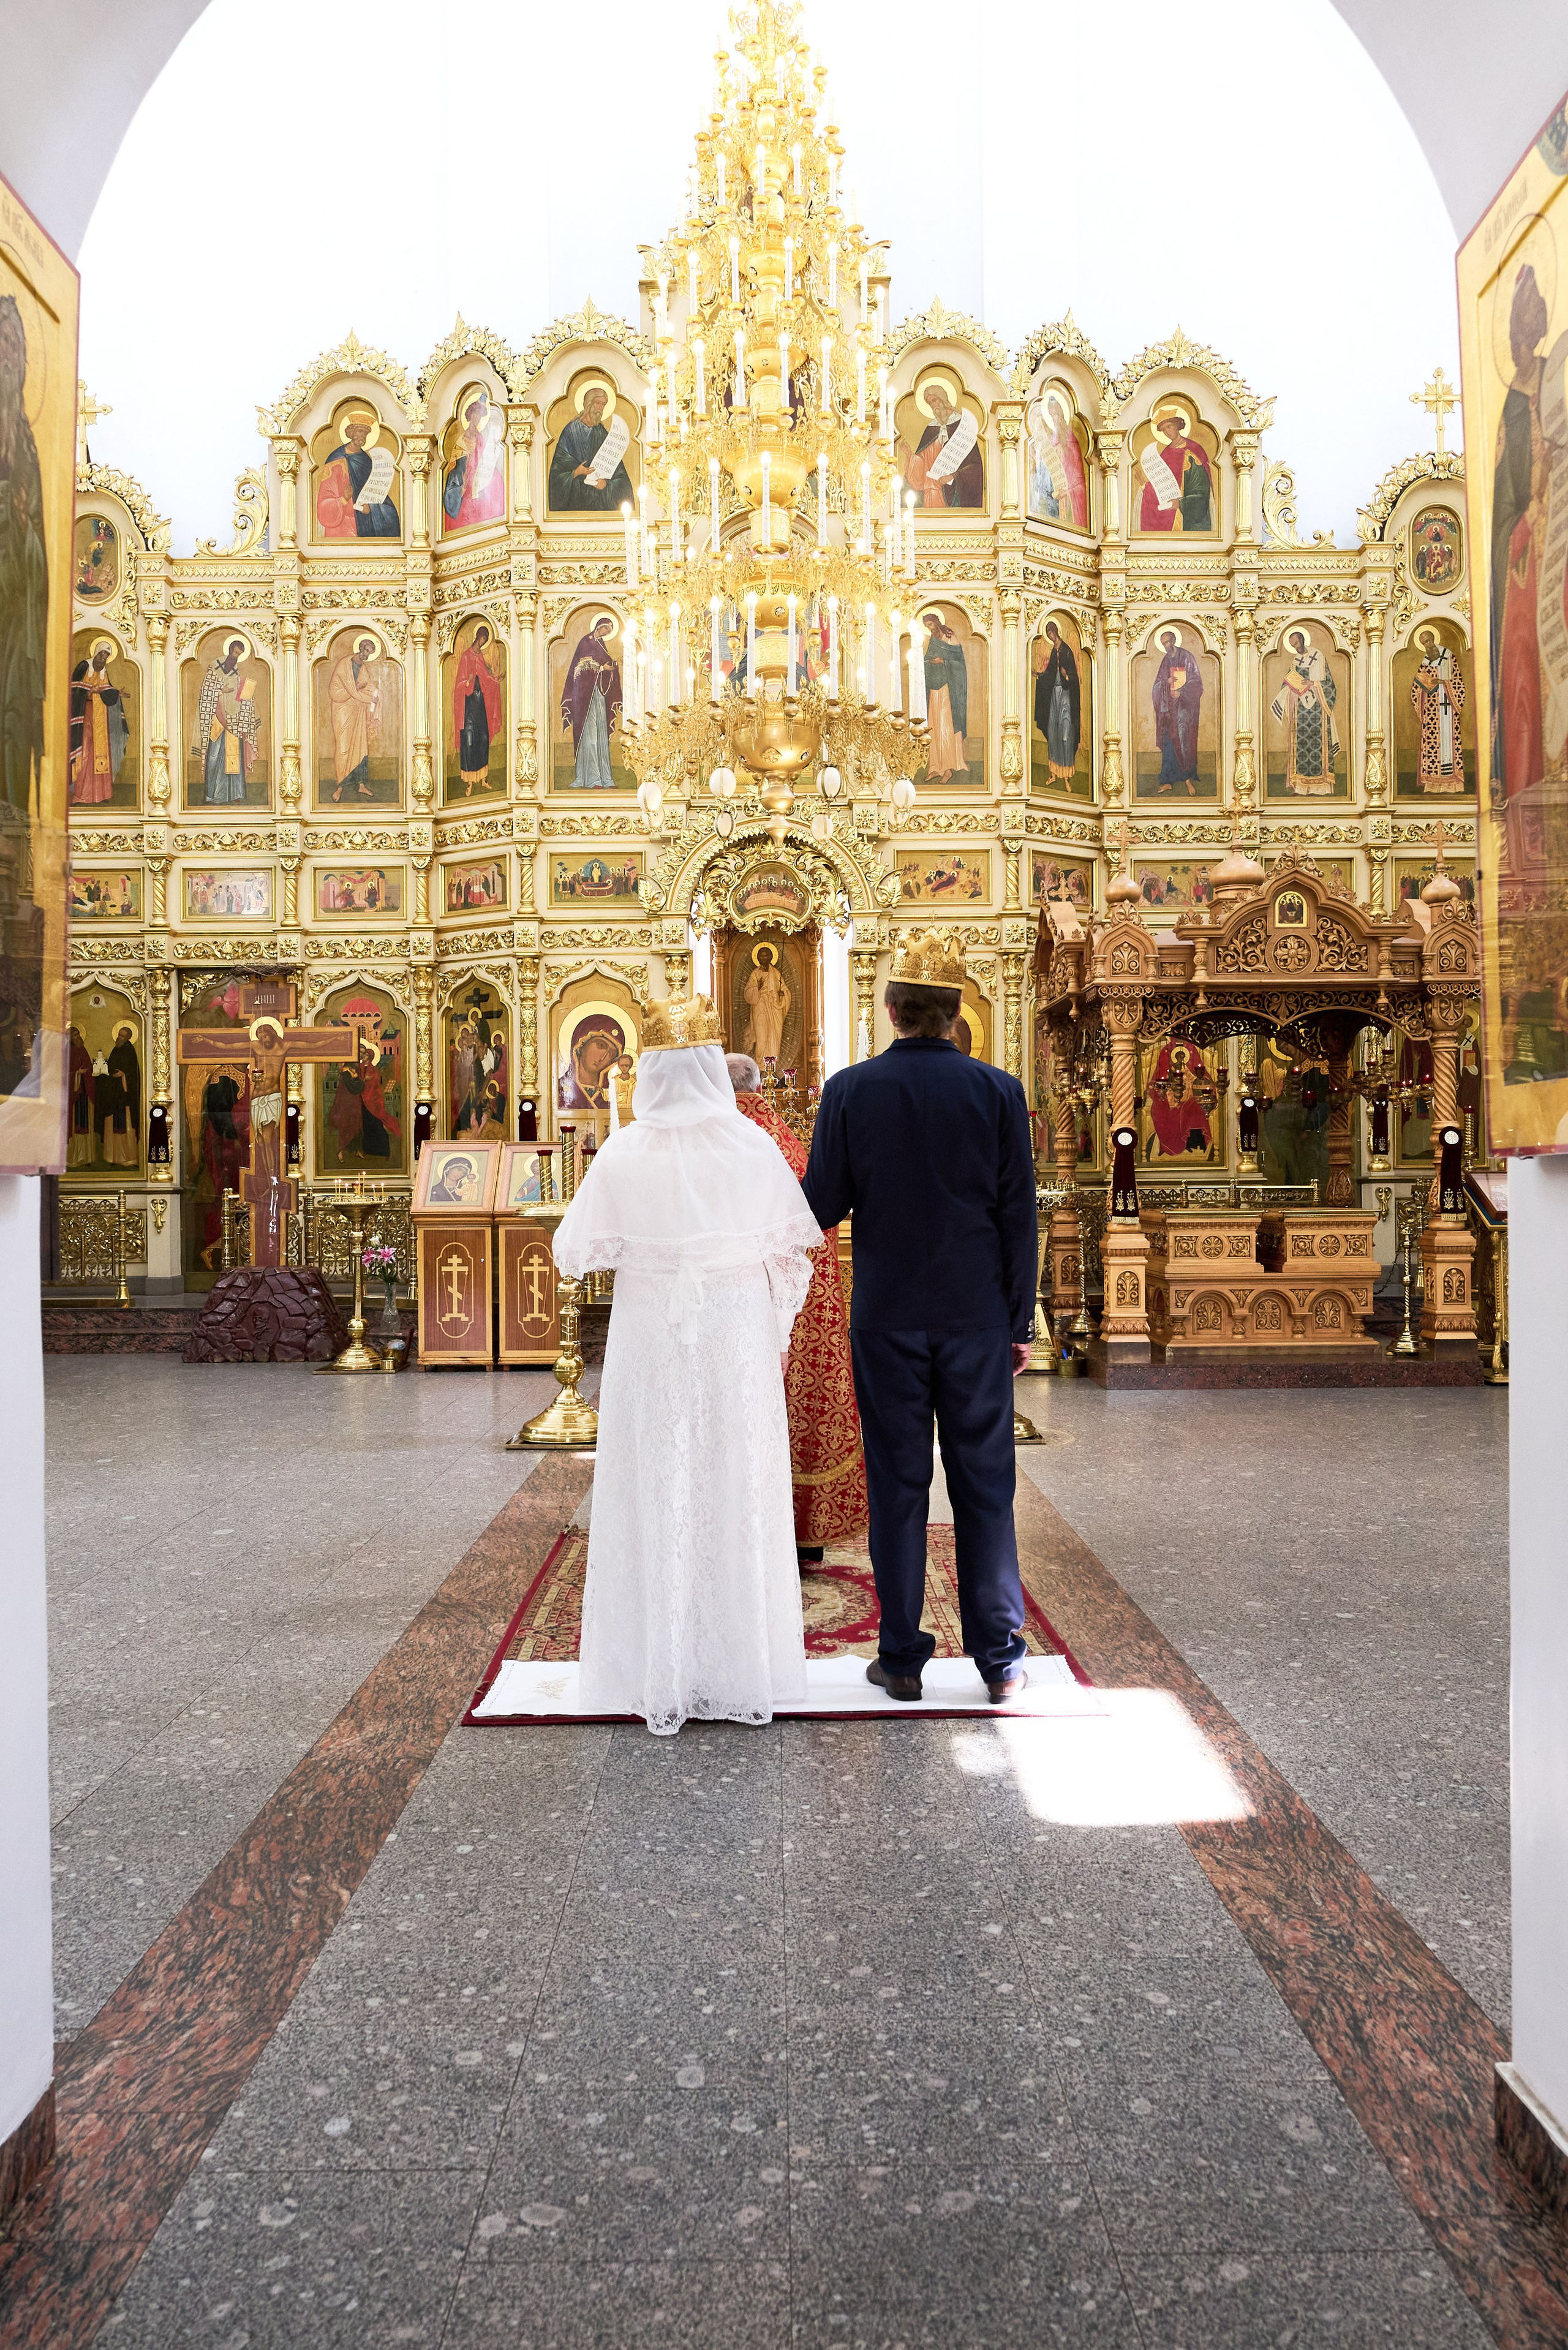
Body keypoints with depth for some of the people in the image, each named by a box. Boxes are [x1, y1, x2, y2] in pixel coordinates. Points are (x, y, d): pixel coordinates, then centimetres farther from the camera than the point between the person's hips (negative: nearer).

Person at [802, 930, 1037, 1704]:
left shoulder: (850, 1091, -6)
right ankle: (999, 1659, 16)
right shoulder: (998, 1091, -4)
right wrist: (1021, 1321, 6)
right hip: (976, 1319, 1)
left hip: (887, 1320, 0)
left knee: (897, 1484, 8)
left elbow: (821, 1207, -3)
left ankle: (902, 1656, 16)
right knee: (984, 1484, 9)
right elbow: (1018, 1218, -2)